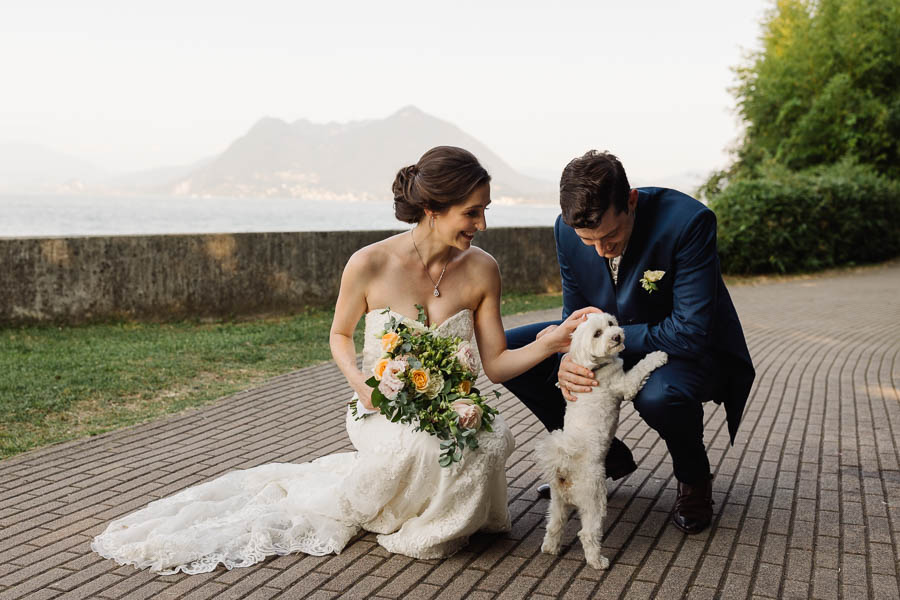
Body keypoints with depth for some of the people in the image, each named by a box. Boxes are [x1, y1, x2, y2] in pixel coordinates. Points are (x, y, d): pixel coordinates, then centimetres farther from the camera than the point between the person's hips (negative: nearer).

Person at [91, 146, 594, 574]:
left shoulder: (481, 270, -6)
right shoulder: (370, 265, -13)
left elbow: (496, 364, -4)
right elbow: (340, 335, 5)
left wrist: (553, 342, -19)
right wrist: (360, 382, -14)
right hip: (383, 413, -3)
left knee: (493, 437, -29)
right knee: (424, 446, -35)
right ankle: (340, 510, -3)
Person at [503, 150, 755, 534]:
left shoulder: (688, 221, -30)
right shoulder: (568, 230, -14)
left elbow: (691, 333, -31)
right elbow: (575, 315, -3)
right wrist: (566, 361, -26)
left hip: (688, 350, -5)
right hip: (616, 343, 6)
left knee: (660, 395, -40)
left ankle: (693, 477, -2)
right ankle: (604, 456, 9)